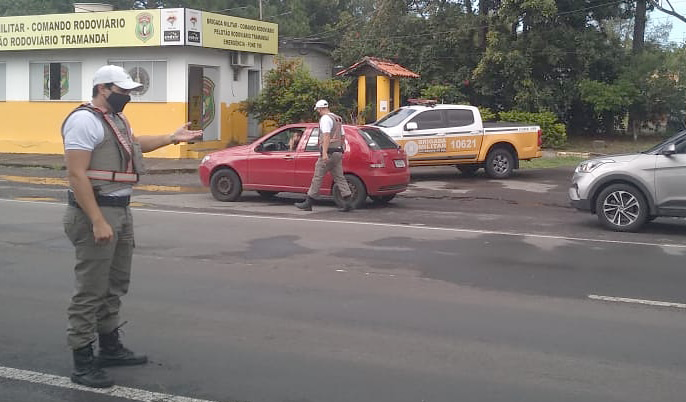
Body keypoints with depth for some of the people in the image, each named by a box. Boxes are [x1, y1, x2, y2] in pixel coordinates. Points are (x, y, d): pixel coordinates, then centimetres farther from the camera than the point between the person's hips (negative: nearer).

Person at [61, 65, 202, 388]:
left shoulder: (116, 118, 15)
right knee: (91, 290, -6)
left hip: (120, 210, 10)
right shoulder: (84, 120, -16)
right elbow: (76, 175, -23)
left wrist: (173, 138, 30)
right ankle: (82, 363, 1)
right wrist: (98, 221, -28)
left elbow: (134, 143, 37)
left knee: (116, 284, 19)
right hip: (95, 212, -10)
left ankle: (110, 347, 32)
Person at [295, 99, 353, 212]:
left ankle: (308, 202, 0)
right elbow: (342, 136, 24)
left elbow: (326, 136, -21)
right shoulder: (338, 119, 19)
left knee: (317, 177, -4)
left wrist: (324, 153, -27)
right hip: (338, 152, 9)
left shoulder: (325, 118, -10)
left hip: (329, 153, -9)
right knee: (339, 177, 6)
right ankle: (347, 202, -2)